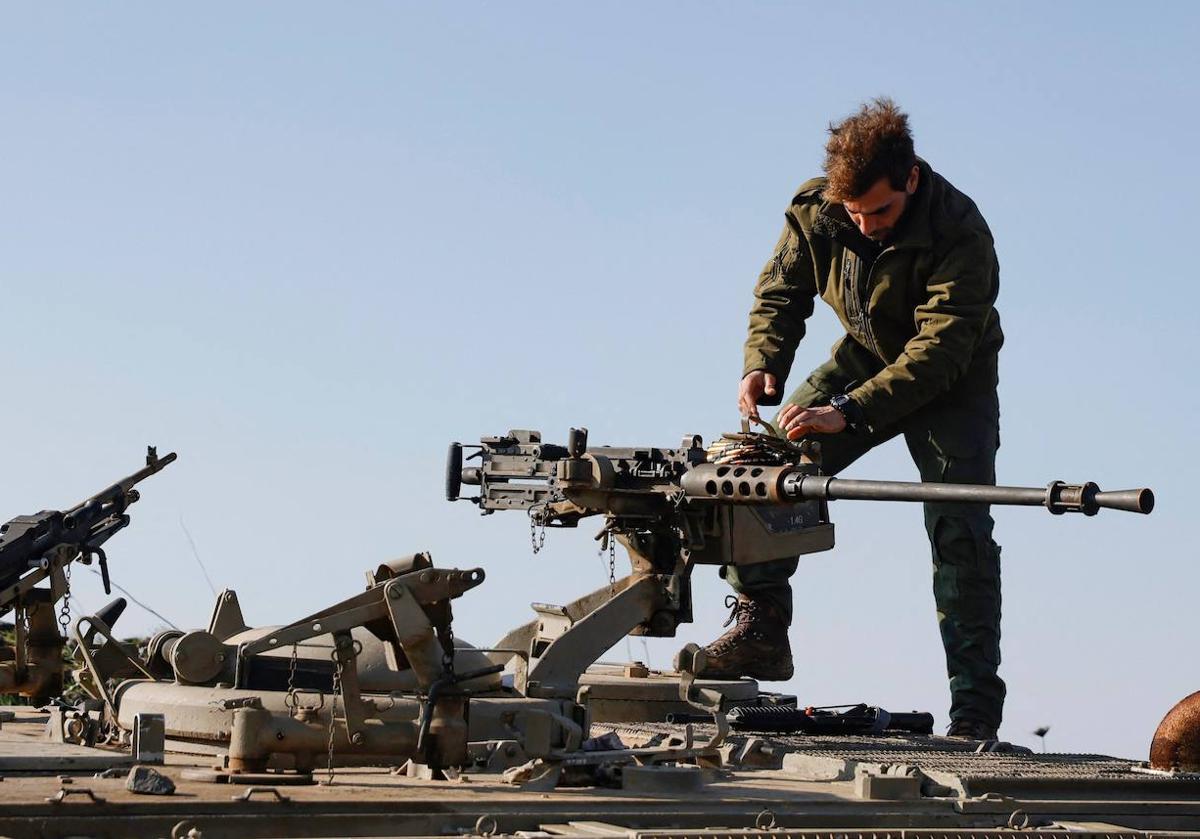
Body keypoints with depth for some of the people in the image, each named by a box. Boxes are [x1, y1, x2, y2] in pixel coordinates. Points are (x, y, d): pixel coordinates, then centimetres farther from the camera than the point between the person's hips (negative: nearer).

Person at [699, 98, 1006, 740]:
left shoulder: (961, 233, -31)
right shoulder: (815, 210, -16)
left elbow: (939, 350, -36)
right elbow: (781, 290, -3)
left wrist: (848, 413, -46)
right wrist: (762, 363, -24)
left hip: (952, 383, -4)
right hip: (867, 358, 5)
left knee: (960, 530, -17)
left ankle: (974, 708, -13)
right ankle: (760, 628, 0)